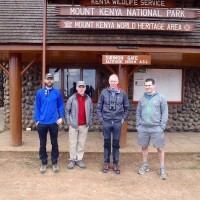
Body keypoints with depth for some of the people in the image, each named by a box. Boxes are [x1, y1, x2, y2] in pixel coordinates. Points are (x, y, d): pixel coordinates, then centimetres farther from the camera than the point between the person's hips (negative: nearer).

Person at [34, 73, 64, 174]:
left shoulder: (57, 92, 0)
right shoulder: (39, 92, 1)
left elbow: (61, 106, 4)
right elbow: (37, 107, 2)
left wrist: (61, 117, -6)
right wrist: (37, 120, -3)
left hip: (54, 122, 0)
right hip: (42, 123, 1)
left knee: (54, 143, 9)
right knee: (42, 144, 10)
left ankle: (55, 163, 22)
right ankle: (44, 163, 23)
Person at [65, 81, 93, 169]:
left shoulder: (88, 99, 3)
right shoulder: (72, 98, -4)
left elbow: (91, 111, 11)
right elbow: (67, 110, 0)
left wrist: (89, 122, 5)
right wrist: (68, 122, -5)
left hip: (84, 125, 2)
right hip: (74, 125, -2)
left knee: (81, 143, 9)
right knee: (73, 143, 6)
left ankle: (79, 159, 20)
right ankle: (72, 160, 17)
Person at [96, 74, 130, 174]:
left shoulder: (122, 93, 1)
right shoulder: (104, 92, -1)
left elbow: (127, 108, 9)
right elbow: (98, 107, 4)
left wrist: (123, 118, 4)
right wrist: (101, 119, -1)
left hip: (118, 122, 0)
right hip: (106, 122, 0)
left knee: (116, 144, 8)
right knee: (107, 143, 9)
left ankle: (116, 164, 19)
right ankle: (106, 163, 22)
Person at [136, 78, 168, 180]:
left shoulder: (160, 98, -1)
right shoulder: (142, 98, 9)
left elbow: (164, 113, -2)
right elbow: (138, 113, 12)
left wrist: (162, 126, -9)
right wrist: (138, 125, 4)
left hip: (156, 128, -3)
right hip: (143, 128, 3)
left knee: (160, 148, 2)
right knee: (144, 147, 13)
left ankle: (162, 169, 15)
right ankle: (145, 165, 29)